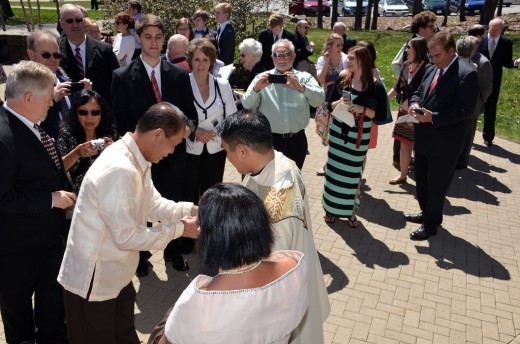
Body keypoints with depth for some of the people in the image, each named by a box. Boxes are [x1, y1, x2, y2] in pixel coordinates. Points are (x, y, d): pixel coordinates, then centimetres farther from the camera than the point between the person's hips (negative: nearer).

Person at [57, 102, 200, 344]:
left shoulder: (136, 159, -1)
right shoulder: (119, 171, -32)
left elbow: (153, 204, 7)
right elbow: (127, 237, -28)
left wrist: (189, 209, -6)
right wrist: (178, 229, -20)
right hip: (93, 280, -8)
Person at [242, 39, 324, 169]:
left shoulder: (305, 77, 4)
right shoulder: (262, 78, 2)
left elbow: (319, 99, -12)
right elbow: (247, 105, -6)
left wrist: (300, 87, -28)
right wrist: (256, 88, -25)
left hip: (297, 140, 2)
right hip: (270, 140, -1)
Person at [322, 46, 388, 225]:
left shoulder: (375, 86, -11)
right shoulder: (342, 80, 0)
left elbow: (381, 115, -10)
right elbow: (329, 104, 6)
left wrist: (362, 109, -24)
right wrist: (338, 103, -15)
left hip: (359, 135, -3)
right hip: (338, 131, 3)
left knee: (353, 173, 8)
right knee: (334, 169, 9)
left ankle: (350, 211, 25)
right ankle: (331, 208, 26)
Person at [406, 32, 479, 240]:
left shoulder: (466, 74, -16)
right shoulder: (431, 70, 8)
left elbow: (464, 110, -21)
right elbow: (418, 93, 17)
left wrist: (433, 117, -26)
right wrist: (415, 104, -6)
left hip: (444, 142, -8)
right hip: (424, 137, 8)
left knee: (436, 185, 7)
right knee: (421, 180, 20)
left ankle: (431, 223, 24)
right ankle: (426, 213, 40)